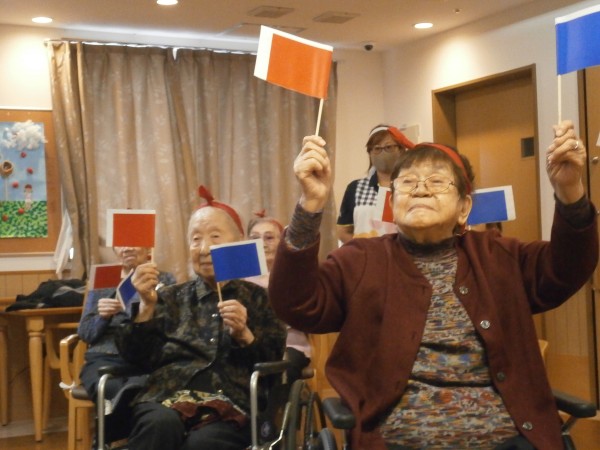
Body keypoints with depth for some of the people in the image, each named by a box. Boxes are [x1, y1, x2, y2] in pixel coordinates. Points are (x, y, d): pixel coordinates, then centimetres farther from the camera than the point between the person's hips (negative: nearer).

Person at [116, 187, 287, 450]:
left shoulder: (258, 298, 17)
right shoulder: (171, 297, 21)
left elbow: (275, 363, 7)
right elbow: (136, 357, 9)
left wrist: (244, 335, -10)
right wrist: (147, 305, -3)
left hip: (230, 404, -1)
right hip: (166, 399, 1)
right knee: (161, 424, -35)